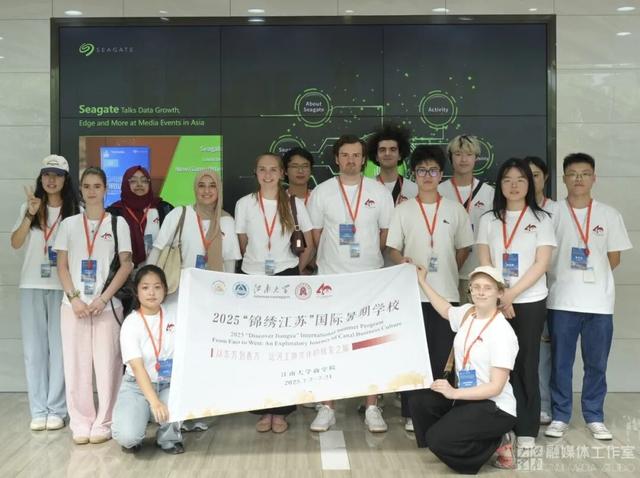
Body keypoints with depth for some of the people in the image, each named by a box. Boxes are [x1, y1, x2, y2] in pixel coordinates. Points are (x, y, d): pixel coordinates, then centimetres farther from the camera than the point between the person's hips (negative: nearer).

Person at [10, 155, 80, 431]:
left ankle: (56, 409, 7)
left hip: (62, 287, -2)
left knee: (59, 346, -1)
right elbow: (15, 243, -2)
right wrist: (30, 215, -13)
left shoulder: (75, 210, 1)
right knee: (34, 348, 4)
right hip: (31, 286, 2)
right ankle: (38, 410, 11)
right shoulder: (28, 207, 8)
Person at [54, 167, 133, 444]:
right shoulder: (69, 224, 10)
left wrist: (103, 299, -10)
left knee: (107, 364, -2)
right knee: (76, 364, 3)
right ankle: (80, 423, 14)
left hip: (107, 305, -2)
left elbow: (126, 265, -1)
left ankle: (103, 423, 9)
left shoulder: (118, 223, 4)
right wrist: (74, 298, -7)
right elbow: (62, 266, 7)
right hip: (74, 304, 2)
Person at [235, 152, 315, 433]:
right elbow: (242, 246, 10)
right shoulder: (244, 204, 3)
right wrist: (255, 264, 7)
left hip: (285, 278, -1)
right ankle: (263, 410, 9)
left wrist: (297, 271, 4)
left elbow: (310, 245, 7)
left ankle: (281, 411, 8)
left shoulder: (294, 204, 2)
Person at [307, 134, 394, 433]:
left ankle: (372, 408, 14)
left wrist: (367, 256, 4)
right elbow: (317, 236, 6)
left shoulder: (380, 192, 3)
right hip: (330, 279, 0)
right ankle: (327, 408, 14)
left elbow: (387, 234, 8)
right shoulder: (321, 193, 2)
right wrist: (336, 258, 3)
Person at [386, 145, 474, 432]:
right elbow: (393, 249, 2)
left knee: (442, 355, 5)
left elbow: (464, 249, 13)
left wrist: (447, 271, 7)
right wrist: (404, 263, -17)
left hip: (446, 293, 1)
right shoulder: (402, 210, 4)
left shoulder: (455, 210, 6)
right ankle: (411, 412, 13)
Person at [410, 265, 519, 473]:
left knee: (437, 439, -20)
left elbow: (496, 387, -22)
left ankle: (497, 443, 0)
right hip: (467, 397, 8)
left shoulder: (502, 332, -20)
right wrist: (422, 282, 29)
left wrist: (454, 393, -29)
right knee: (419, 400, -7)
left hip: (496, 408, -7)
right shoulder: (467, 312, 2)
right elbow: (446, 310, 29)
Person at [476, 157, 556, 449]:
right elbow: (484, 263, 2)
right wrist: (500, 298, -10)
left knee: (526, 364, 2)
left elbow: (541, 264, -6)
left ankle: (527, 429, 10)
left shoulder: (541, 219, 2)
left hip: (530, 301, -1)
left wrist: (511, 294, -14)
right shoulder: (489, 220, 7)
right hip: (496, 301, 1)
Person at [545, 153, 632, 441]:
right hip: (562, 301, -1)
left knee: (596, 364, 8)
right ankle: (560, 417, 17)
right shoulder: (552, 213, -1)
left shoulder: (609, 215, 5)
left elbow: (614, 258, 9)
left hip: (599, 302, 1)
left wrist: (592, 275, 2)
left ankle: (594, 417, 21)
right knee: (560, 363, 5)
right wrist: (567, 277, 0)